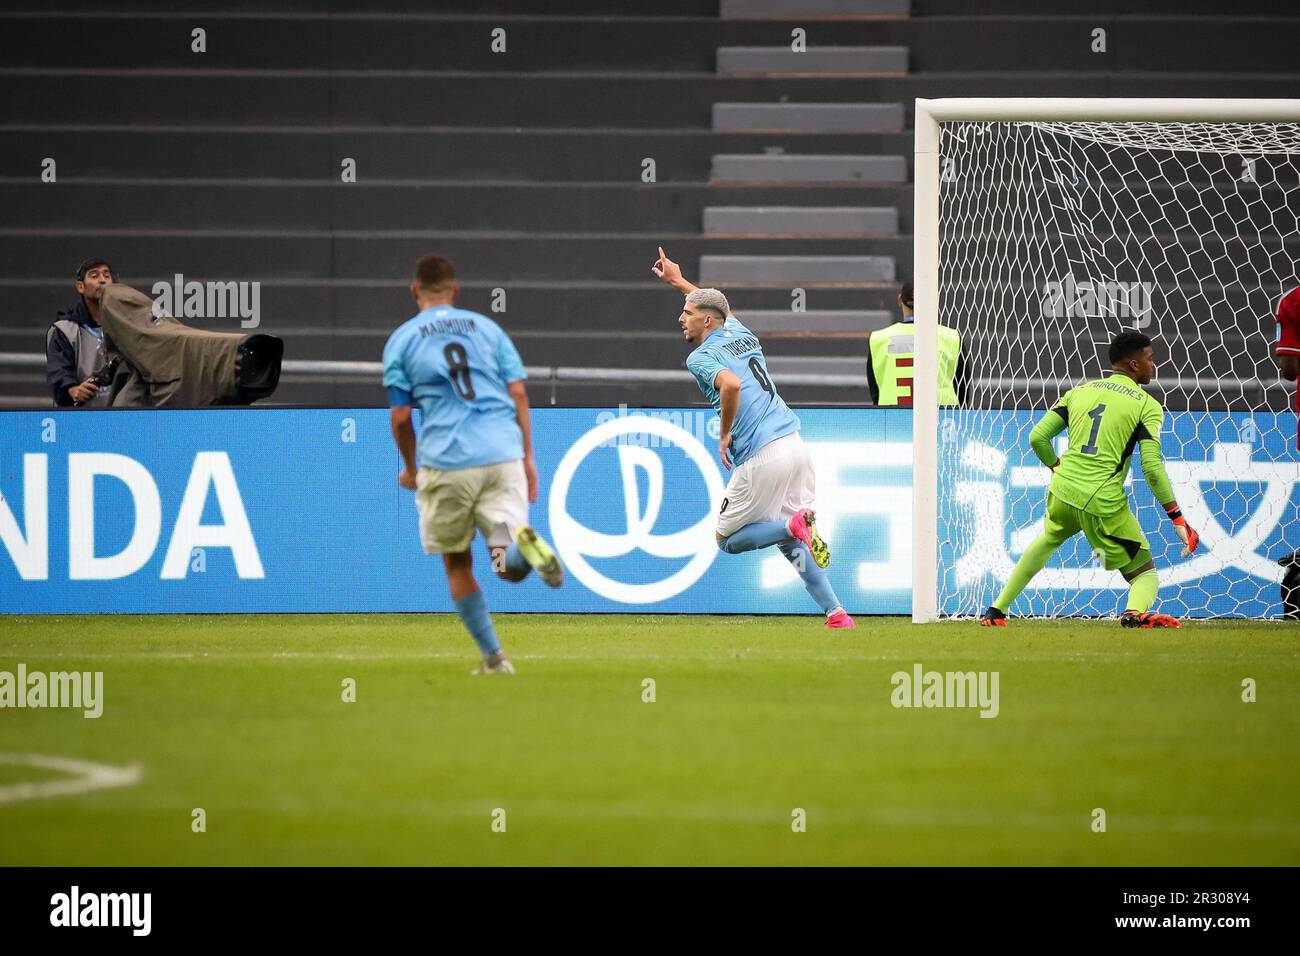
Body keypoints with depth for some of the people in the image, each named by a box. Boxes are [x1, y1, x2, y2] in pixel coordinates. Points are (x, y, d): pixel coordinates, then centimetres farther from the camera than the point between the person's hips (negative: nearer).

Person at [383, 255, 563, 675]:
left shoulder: (401, 340, 8)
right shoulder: (487, 327, 14)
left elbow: (401, 416, 5)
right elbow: (518, 393, 8)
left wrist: (410, 470, 19)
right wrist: (528, 457, 11)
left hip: (446, 461, -1)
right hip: (503, 452, 1)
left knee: (457, 563, 15)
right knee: (510, 564, 0)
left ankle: (493, 656, 10)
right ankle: (522, 542, -36)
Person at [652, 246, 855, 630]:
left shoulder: (701, 356, -5)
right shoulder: (739, 333, 18)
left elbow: (731, 384, -27)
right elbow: (719, 308, 42)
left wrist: (724, 435, -14)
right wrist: (678, 281, 53)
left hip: (760, 457, -8)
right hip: (794, 445, 8)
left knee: (728, 538, 8)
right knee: (791, 543, 18)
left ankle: (796, 524, -17)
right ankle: (835, 612, 3)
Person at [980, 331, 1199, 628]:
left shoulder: (1080, 391, 13)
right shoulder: (1147, 405, -1)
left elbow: (1037, 437, 11)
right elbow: (1152, 467, -11)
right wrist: (1178, 519, -7)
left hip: (1063, 491, 5)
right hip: (1104, 502, -5)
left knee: (1048, 540, 36)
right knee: (1145, 573, 7)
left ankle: (996, 611, 37)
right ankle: (1136, 612, -29)